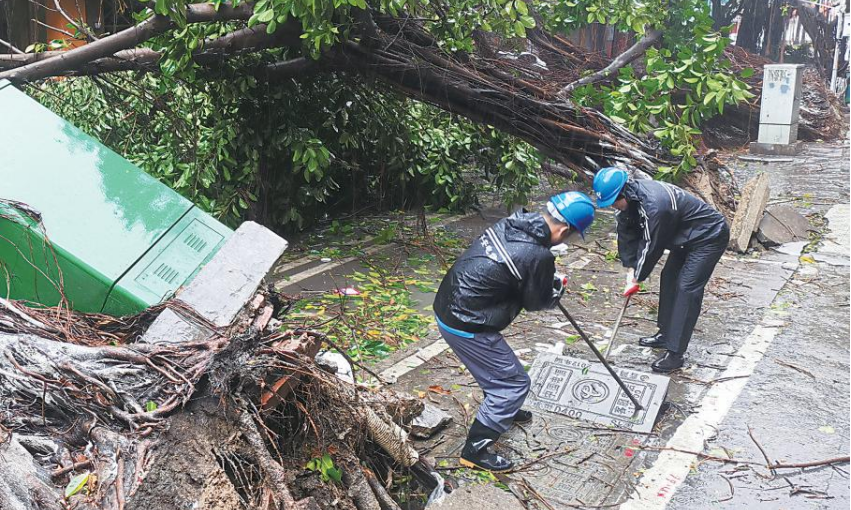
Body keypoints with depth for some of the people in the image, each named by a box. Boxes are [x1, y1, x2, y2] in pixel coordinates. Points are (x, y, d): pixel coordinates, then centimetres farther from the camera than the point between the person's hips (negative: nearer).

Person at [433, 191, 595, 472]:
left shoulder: (510, 223, -1)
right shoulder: (538, 256, -24)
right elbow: (537, 302, -5)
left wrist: (547, 276, 12)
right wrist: (558, 286, 14)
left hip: (447, 306, 9)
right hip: (467, 327, -9)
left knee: (500, 367, 29)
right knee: (514, 382, 7)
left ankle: (504, 411, 54)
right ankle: (475, 450, 14)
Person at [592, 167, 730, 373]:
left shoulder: (654, 204, -36)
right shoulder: (628, 199, -8)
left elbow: (651, 246, -25)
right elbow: (627, 234, 2)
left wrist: (637, 278, -12)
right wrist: (630, 268, -5)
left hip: (709, 237, -10)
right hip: (684, 238, 10)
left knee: (687, 288, -14)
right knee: (669, 279, 14)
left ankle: (675, 353, -11)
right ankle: (666, 335, 28)